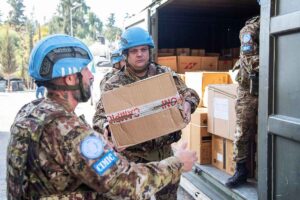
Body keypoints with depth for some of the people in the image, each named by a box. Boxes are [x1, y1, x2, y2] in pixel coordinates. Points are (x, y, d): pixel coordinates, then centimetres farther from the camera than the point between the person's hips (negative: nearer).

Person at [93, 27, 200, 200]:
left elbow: (189, 93, 7)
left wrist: (187, 104, -17)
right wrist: (107, 127, -30)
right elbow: (99, 116, -7)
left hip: (165, 152, 3)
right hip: (133, 156, -3)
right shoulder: (114, 84, -6)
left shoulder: (166, 74, 2)